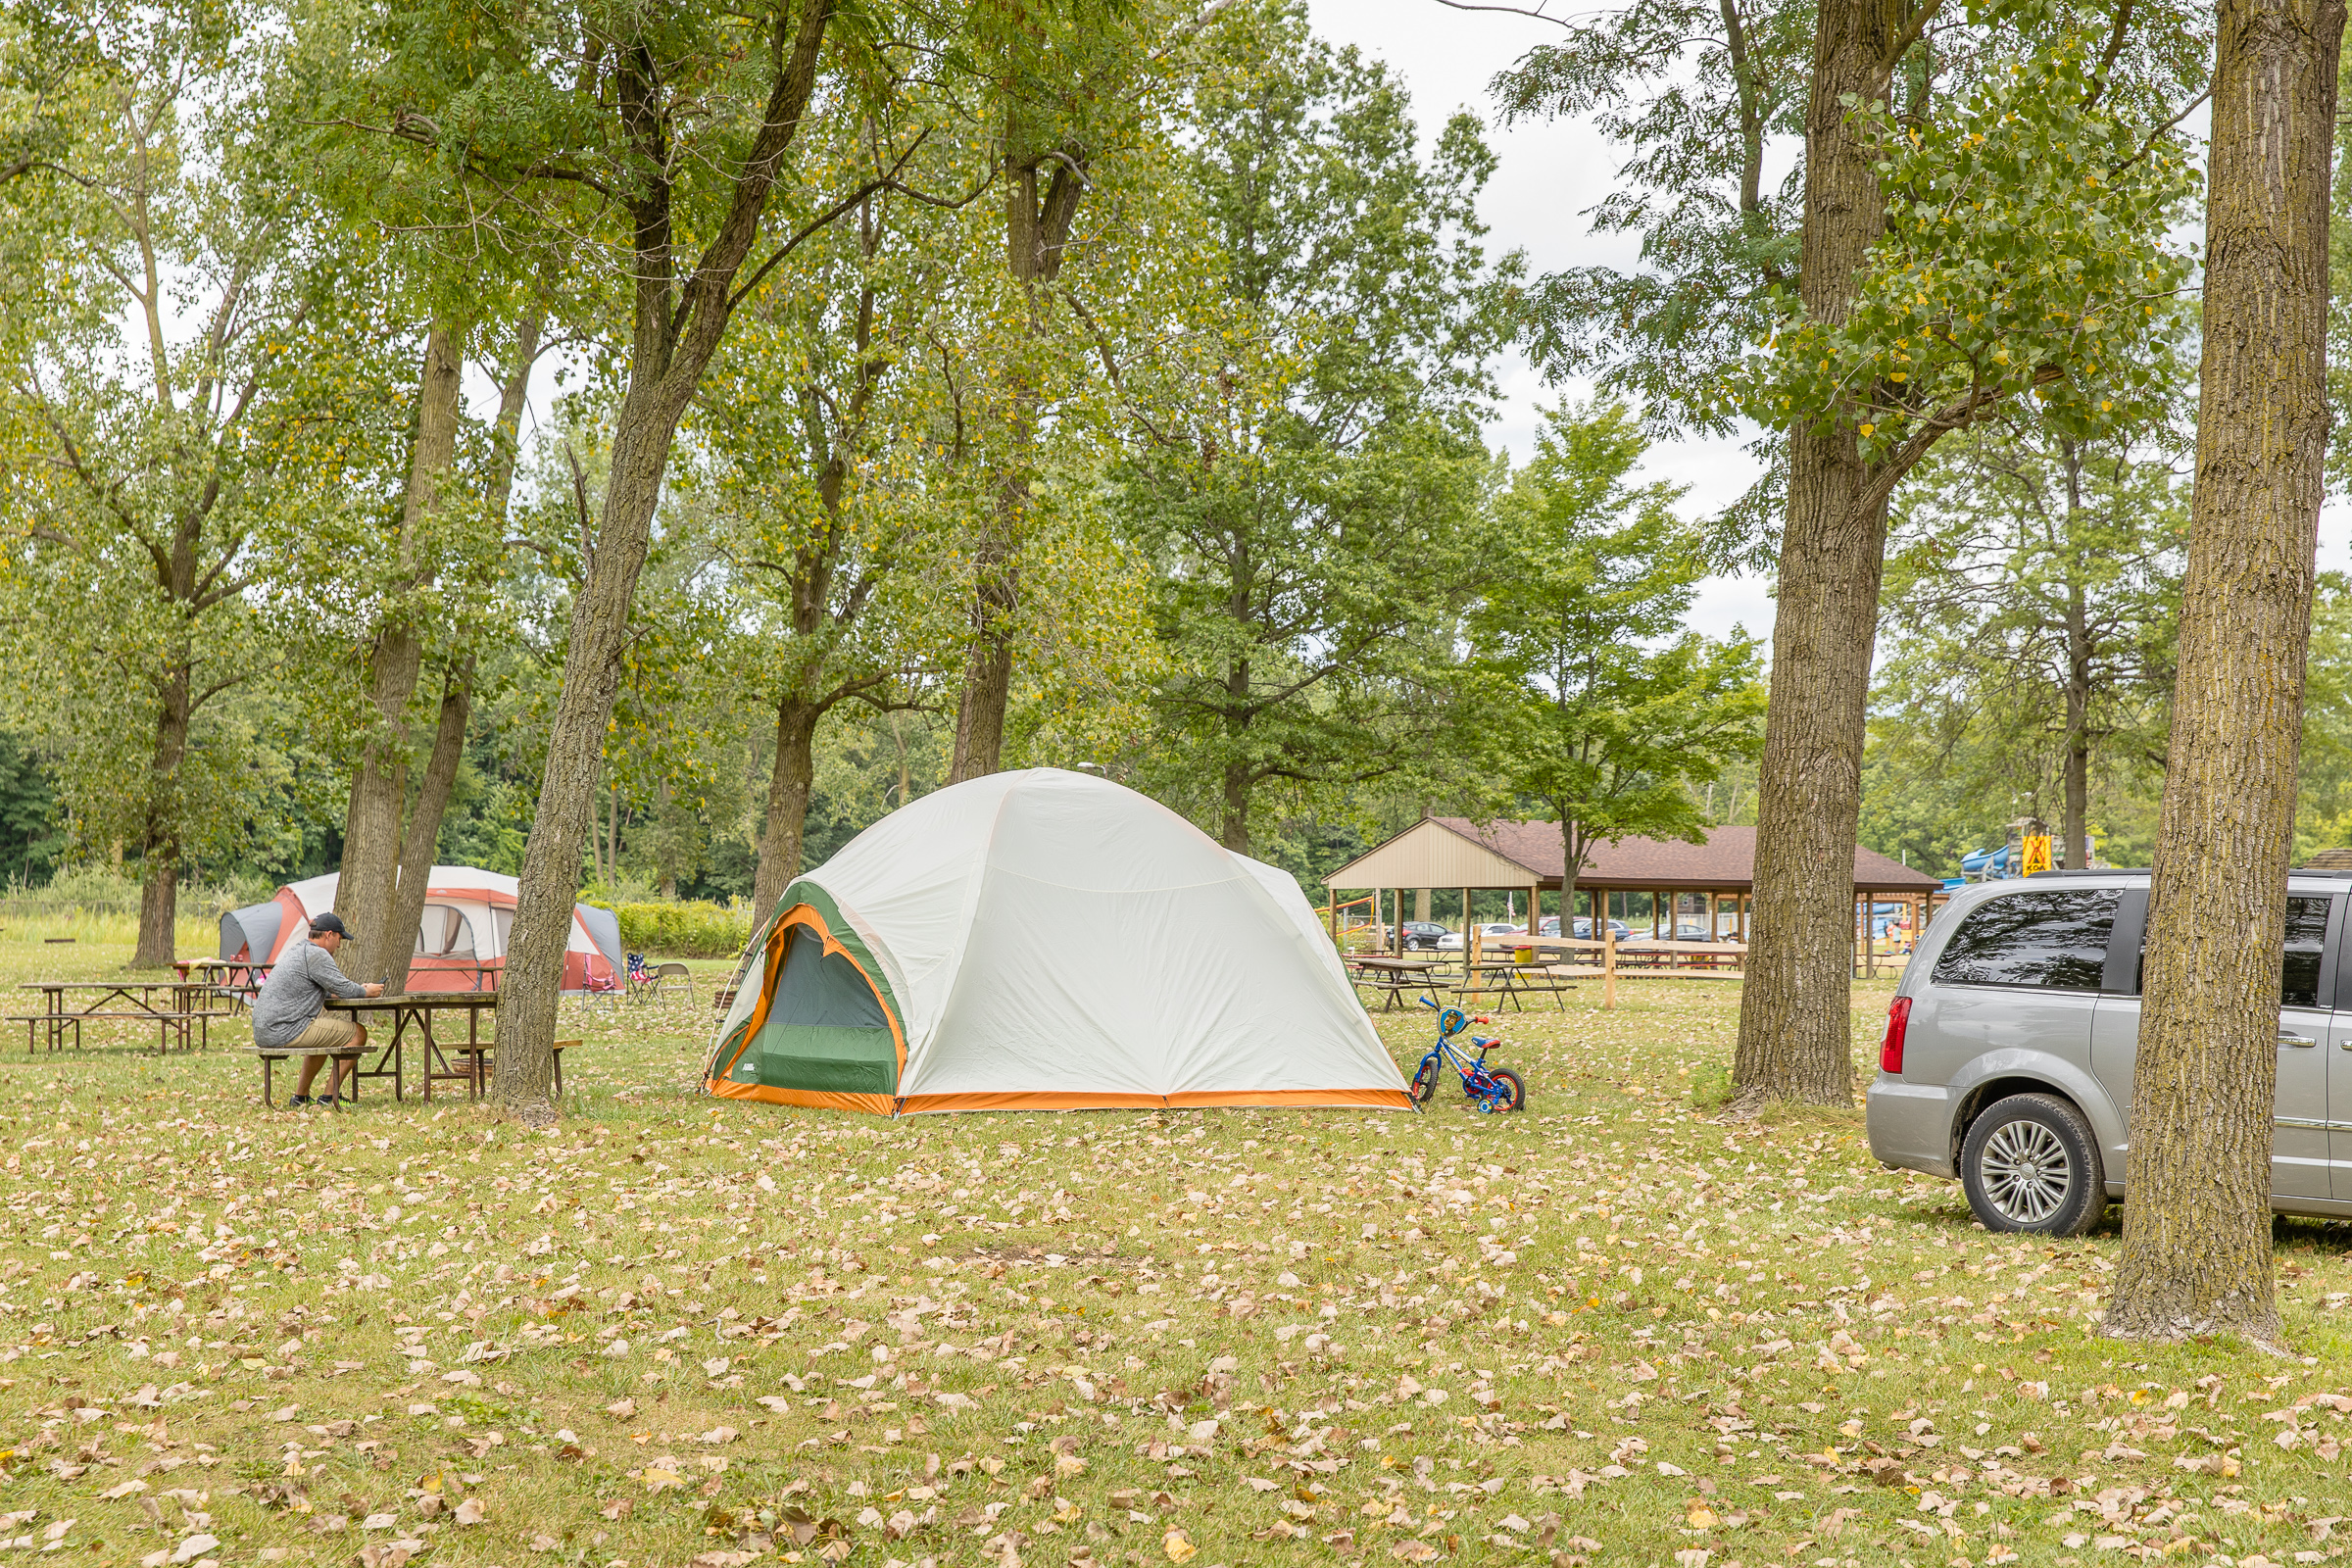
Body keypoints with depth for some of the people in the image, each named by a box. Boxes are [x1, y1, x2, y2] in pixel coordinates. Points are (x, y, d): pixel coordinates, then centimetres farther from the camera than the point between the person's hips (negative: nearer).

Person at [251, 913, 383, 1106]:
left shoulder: (296, 951, 21)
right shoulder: (316, 954, -11)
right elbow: (343, 988, -13)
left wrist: (360, 989, 25)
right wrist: (367, 992, 8)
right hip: (287, 1031, -11)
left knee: (327, 1033, 36)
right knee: (357, 1034, -6)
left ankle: (301, 1096, 33)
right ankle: (330, 1097, -2)